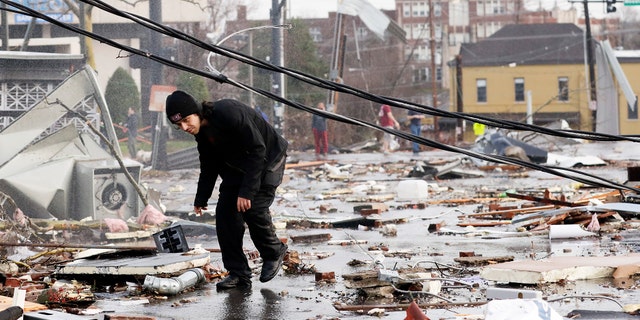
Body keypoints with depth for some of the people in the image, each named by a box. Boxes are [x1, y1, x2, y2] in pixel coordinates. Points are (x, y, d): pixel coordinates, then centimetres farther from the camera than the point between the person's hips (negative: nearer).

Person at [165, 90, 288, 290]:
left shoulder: (228, 113, -33)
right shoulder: (201, 131, -5)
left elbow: (258, 150, -31)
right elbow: (209, 167, 12)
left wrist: (247, 191, -34)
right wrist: (201, 199, 11)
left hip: (268, 160, -8)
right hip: (237, 166, 8)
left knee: (253, 208, -20)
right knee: (225, 212, -5)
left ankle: (274, 253, 9)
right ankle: (238, 273, 1)